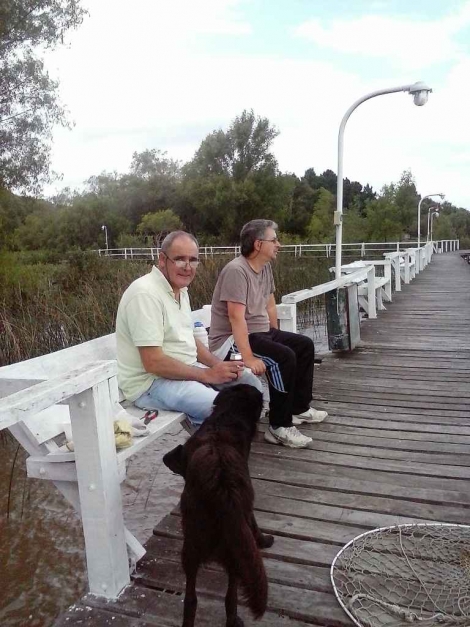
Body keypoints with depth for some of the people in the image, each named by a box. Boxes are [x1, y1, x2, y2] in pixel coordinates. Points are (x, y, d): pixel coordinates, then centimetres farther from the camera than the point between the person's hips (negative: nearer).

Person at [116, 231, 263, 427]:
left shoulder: (180, 290, 10)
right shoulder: (146, 294, -21)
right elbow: (153, 363, -25)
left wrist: (219, 366, 0)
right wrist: (208, 375, -20)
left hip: (186, 369, 10)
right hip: (151, 382, -9)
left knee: (251, 383, 6)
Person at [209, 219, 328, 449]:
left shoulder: (266, 268, 6)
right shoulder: (236, 270, -22)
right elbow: (236, 318, -29)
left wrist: (275, 337, 18)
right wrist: (249, 358, -34)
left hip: (260, 332, 10)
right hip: (231, 340, -10)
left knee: (305, 345, 12)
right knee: (283, 357, -28)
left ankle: (299, 408, 23)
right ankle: (279, 427, -17)